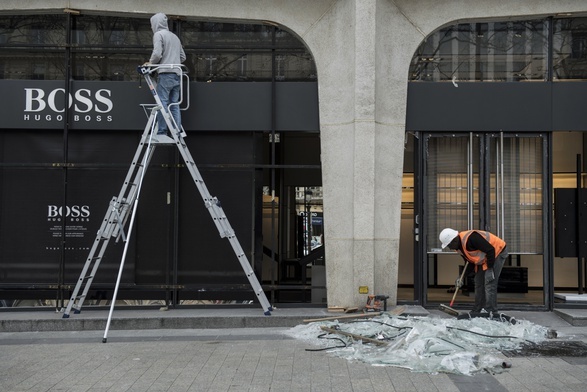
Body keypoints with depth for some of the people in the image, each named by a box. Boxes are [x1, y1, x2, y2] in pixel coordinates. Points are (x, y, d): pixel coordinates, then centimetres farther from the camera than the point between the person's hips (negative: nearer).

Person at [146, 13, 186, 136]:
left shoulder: (158, 34, 0)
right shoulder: (175, 36, 23)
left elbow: (157, 53, -13)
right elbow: (183, 57, 22)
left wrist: (150, 62, 4)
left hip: (166, 73, -7)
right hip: (177, 75, 7)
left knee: (162, 104, -7)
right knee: (174, 105, 6)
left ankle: (162, 132, -11)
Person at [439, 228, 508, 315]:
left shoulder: (471, 238, -33)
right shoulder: (459, 246, -1)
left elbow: (490, 250, -30)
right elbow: (469, 260, 11)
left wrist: (490, 269, -25)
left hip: (498, 252, -10)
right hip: (484, 259, 10)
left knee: (489, 283, -16)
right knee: (479, 284, 8)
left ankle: (490, 311, -15)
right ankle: (477, 311, 14)